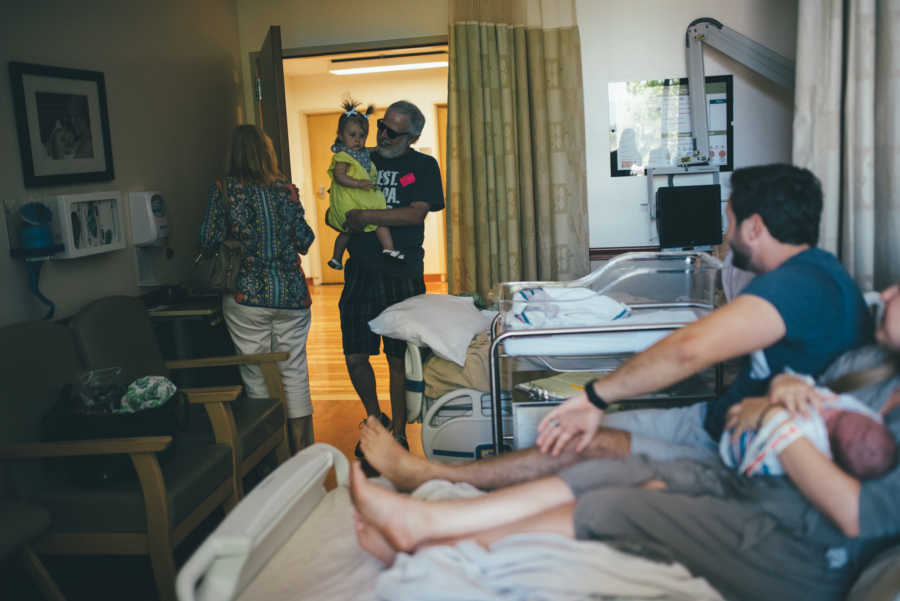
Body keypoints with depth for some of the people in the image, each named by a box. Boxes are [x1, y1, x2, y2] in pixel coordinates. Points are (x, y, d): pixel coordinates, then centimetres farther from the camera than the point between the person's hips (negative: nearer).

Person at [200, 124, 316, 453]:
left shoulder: (223, 190, -3)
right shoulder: (285, 189, 2)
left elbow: (209, 241, -6)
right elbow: (304, 241, 1)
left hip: (247, 297, -2)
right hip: (291, 294, 2)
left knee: (257, 377, 7)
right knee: (294, 373, 10)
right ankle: (303, 452, 18)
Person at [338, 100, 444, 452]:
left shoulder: (424, 166, 3)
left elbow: (416, 214, -12)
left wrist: (365, 217, -16)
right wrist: (341, 218, -4)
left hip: (402, 275, -3)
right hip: (360, 272, 4)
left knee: (399, 359, 1)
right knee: (355, 357, 4)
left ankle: (398, 434, 17)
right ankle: (375, 419, 27)